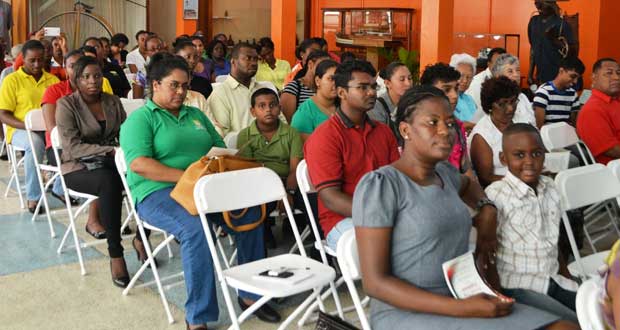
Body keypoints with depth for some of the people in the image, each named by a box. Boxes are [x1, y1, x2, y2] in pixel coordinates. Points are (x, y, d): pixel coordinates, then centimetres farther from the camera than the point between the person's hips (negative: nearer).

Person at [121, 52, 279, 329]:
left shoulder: (196, 115, 24)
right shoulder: (140, 119, 3)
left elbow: (221, 149, 23)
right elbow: (138, 164, -13)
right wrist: (187, 177, -21)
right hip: (158, 192, -6)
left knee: (251, 214, -19)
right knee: (195, 228, -36)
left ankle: (250, 293, -4)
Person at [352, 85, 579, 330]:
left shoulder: (444, 172, 10)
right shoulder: (379, 184, -12)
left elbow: (467, 183, 37)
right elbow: (375, 282, -15)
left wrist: (487, 209, 14)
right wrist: (461, 308, -21)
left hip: (462, 300, 7)